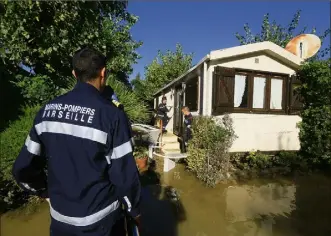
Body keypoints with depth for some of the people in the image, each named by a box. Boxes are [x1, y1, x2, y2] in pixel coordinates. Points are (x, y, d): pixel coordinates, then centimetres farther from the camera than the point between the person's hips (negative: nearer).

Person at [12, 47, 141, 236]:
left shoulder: (47, 110, -6)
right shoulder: (112, 114, -22)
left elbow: (22, 169, 1)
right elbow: (125, 174, -19)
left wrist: (47, 191, 18)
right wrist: (135, 210, -1)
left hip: (60, 217, 4)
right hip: (101, 220, -3)